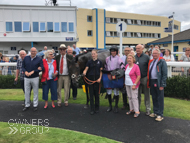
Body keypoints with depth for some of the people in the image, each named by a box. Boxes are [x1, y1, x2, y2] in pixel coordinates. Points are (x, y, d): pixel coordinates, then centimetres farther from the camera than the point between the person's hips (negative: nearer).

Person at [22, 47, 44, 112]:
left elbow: (42, 68, -8)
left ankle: (35, 105, 17)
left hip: (35, 78, -2)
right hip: (26, 78, 2)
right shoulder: (26, 58, 7)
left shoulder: (39, 59, 0)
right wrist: (25, 72, -12)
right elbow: (22, 66, 8)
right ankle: (27, 105, 21)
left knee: (35, 92, 5)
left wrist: (33, 71, -16)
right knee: (26, 92, 7)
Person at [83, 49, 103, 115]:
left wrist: (100, 78, -8)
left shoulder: (99, 62, 3)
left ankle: (97, 108, 22)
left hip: (97, 79, 0)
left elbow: (101, 71, 4)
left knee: (96, 94, 8)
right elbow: (86, 68, -5)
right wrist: (84, 72, -27)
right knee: (91, 94, 1)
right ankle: (92, 109, 7)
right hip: (90, 79, 0)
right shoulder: (89, 62, 4)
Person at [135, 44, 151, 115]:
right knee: (138, 94, 12)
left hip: (144, 78, -3)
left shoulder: (146, 57, -3)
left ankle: (148, 109, 16)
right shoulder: (134, 57, 8)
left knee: (146, 94, 5)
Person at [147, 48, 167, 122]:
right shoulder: (151, 61, 14)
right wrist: (149, 82, 9)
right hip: (151, 81, 6)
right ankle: (155, 112, 28)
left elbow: (164, 74, -10)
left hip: (158, 82, -6)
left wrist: (162, 85, -15)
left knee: (160, 99, 3)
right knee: (154, 98, 15)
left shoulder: (162, 61, -6)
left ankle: (160, 115, 13)